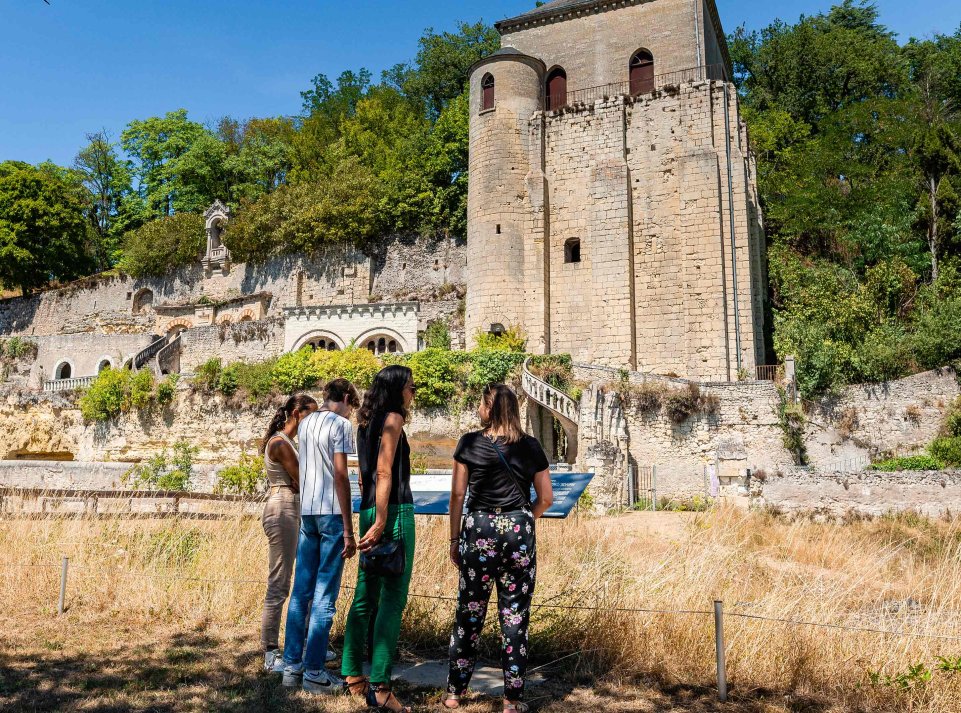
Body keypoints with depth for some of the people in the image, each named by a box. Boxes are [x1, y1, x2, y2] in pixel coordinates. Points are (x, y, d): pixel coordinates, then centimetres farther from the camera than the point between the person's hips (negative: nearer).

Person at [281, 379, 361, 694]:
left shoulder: (305, 423, 14)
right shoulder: (341, 425, -8)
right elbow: (340, 475, -14)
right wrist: (349, 530, -12)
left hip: (306, 511, 7)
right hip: (331, 512, -7)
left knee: (302, 590, 11)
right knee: (325, 595, -1)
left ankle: (293, 665, 17)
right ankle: (314, 671, 3)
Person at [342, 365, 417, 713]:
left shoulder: (367, 422, 18)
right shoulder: (393, 417, -7)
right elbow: (384, 472, -16)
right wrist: (380, 521, -19)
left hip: (369, 511, 9)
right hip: (394, 512, -9)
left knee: (365, 596, 13)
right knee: (392, 599, -6)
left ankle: (352, 676, 21)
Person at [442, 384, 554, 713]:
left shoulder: (470, 443, 0)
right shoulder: (531, 446, 4)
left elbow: (457, 494, 0)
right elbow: (546, 498, 6)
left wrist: (454, 540, 7)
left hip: (479, 529, 0)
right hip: (519, 530, 1)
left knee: (469, 613, 10)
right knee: (515, 616, 6)